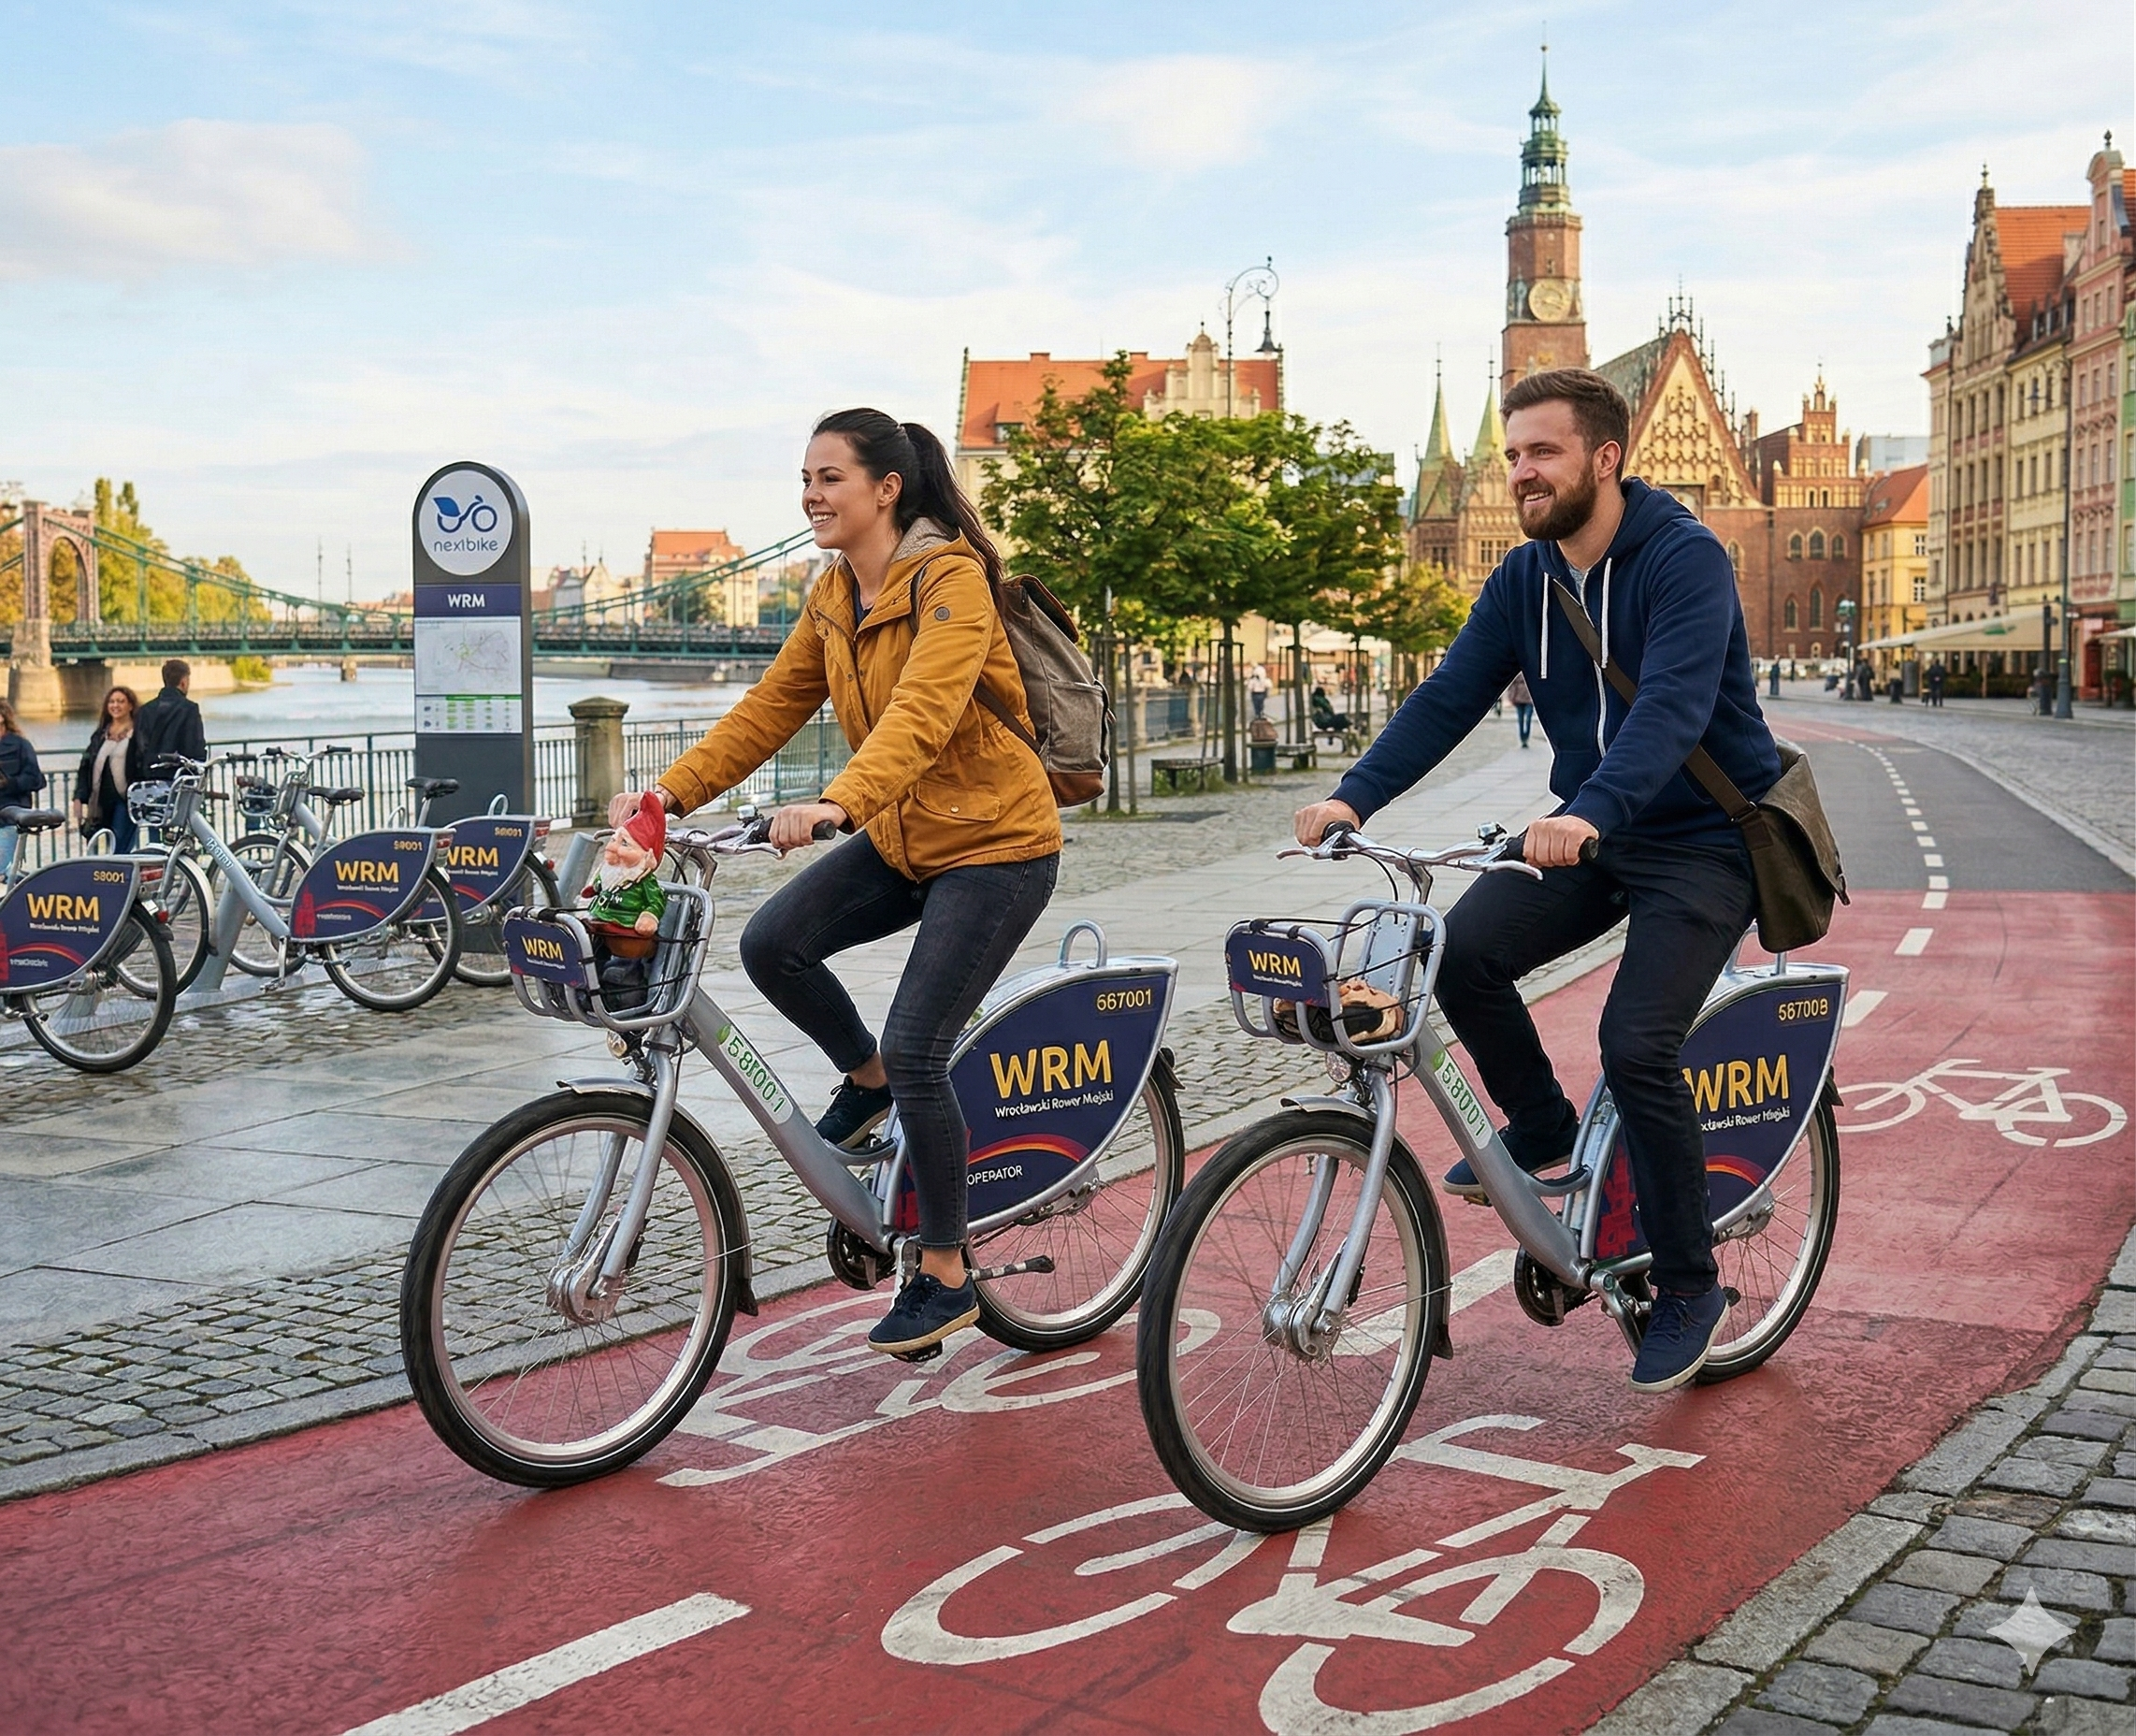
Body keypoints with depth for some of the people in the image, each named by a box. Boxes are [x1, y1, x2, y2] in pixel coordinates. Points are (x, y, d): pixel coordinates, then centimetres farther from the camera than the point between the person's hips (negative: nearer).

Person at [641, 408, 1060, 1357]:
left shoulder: (951, 579, -19)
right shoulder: (833, 597, 5)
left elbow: (923, 709, -34)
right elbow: (770, 705, 4)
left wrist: (836, 802, -49)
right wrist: (670, 791, -7)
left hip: (994, 842, -7)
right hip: (900, 839, 7)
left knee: (916, 1049, -13)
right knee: (771, 943, -13)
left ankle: (946, 1278, 5)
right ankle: (866, 1079, 16)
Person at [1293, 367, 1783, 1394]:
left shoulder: (1685, 560, -17)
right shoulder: (1524, 579, 3)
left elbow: (1672, 705, -33)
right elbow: (1450, 696, -5)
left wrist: (1591, 811, -50)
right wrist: (1354, 795, -20)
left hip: (1703, 840, -6)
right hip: (1588, 834, 6)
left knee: (1636, 1045, -21)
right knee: (1461, 953, -19)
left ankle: (1689, 1289, 0)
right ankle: (1542, 1126, 9)